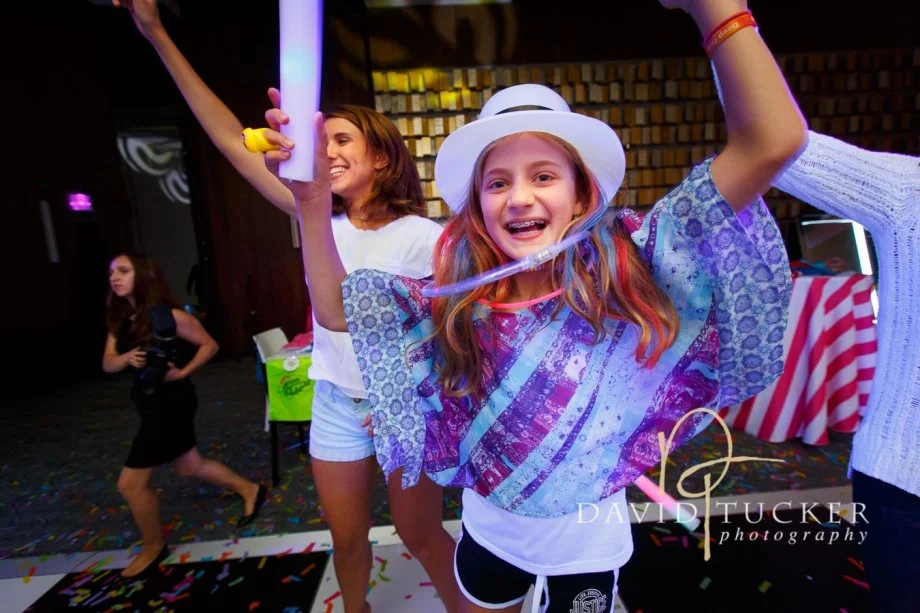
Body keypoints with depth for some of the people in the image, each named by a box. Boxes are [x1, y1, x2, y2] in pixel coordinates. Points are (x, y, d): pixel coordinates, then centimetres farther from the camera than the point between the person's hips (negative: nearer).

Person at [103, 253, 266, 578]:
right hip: (151, 402, 9)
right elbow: (108, 364, 1)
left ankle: (154, 547, 25)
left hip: (171, 402, -8)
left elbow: (209, 345, -11)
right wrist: (127, 358, -19)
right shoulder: (120, 319, 3)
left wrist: (182, 372, -19)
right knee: (189, 465, 21)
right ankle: (249, 490, 38)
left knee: (130, 483, 1)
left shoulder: (168, 316, -19)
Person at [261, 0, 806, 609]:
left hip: (585, 544, -2)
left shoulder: (626, 265, -23)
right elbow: (337, 309, -12)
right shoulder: (456, 297, -16)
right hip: (489, 530, 3)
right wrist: (314, 199, -22)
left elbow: (773, 142, -28)